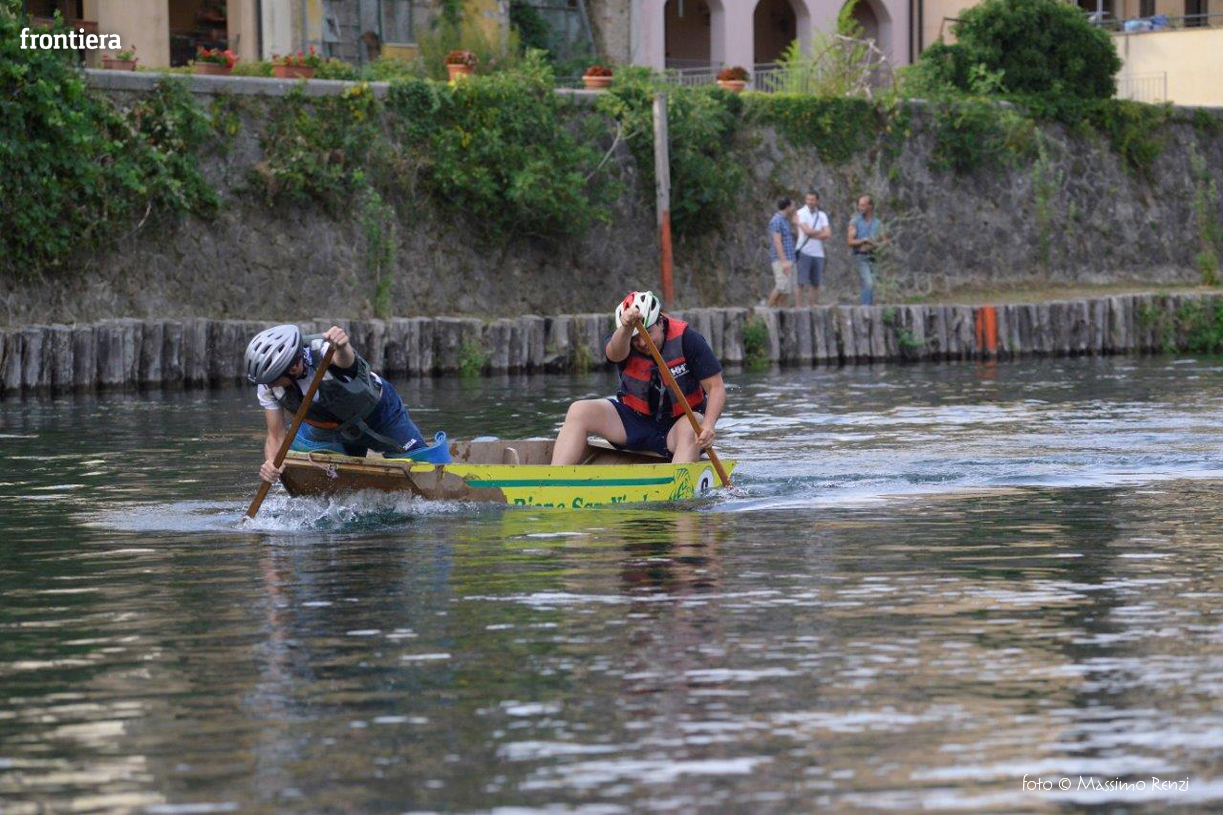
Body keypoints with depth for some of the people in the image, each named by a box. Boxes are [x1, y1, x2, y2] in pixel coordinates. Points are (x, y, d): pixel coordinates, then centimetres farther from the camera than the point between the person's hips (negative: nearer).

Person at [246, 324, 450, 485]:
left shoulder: (324, 353, -39)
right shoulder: (267, 388, -24)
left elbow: (345, 359, -63)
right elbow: (276, 436, -22)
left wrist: (342, 347, -87)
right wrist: (271, 462, -44)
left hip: (380, 412, -5)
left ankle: (438, 447, 35)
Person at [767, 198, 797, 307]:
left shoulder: (785, 220, 18)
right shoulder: (776, 220, -12)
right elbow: (777, 242, -19)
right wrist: (784, 261, -25)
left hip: (787, 260, 10)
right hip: (780, 259, -10)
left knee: (788, 288, 4)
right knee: (782, 287, -17)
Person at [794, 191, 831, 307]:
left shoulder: (822, 215, 10)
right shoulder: (801, 213, -2)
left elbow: (828, 234, -1)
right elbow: (808, 231, -14)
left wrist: (813, 234, -9)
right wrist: (821, 232, 0)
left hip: (818, 253, 5)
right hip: (804, 252, -5)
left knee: (815, 284, 5)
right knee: (801, 283, -7)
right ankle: (799, 309, -7)